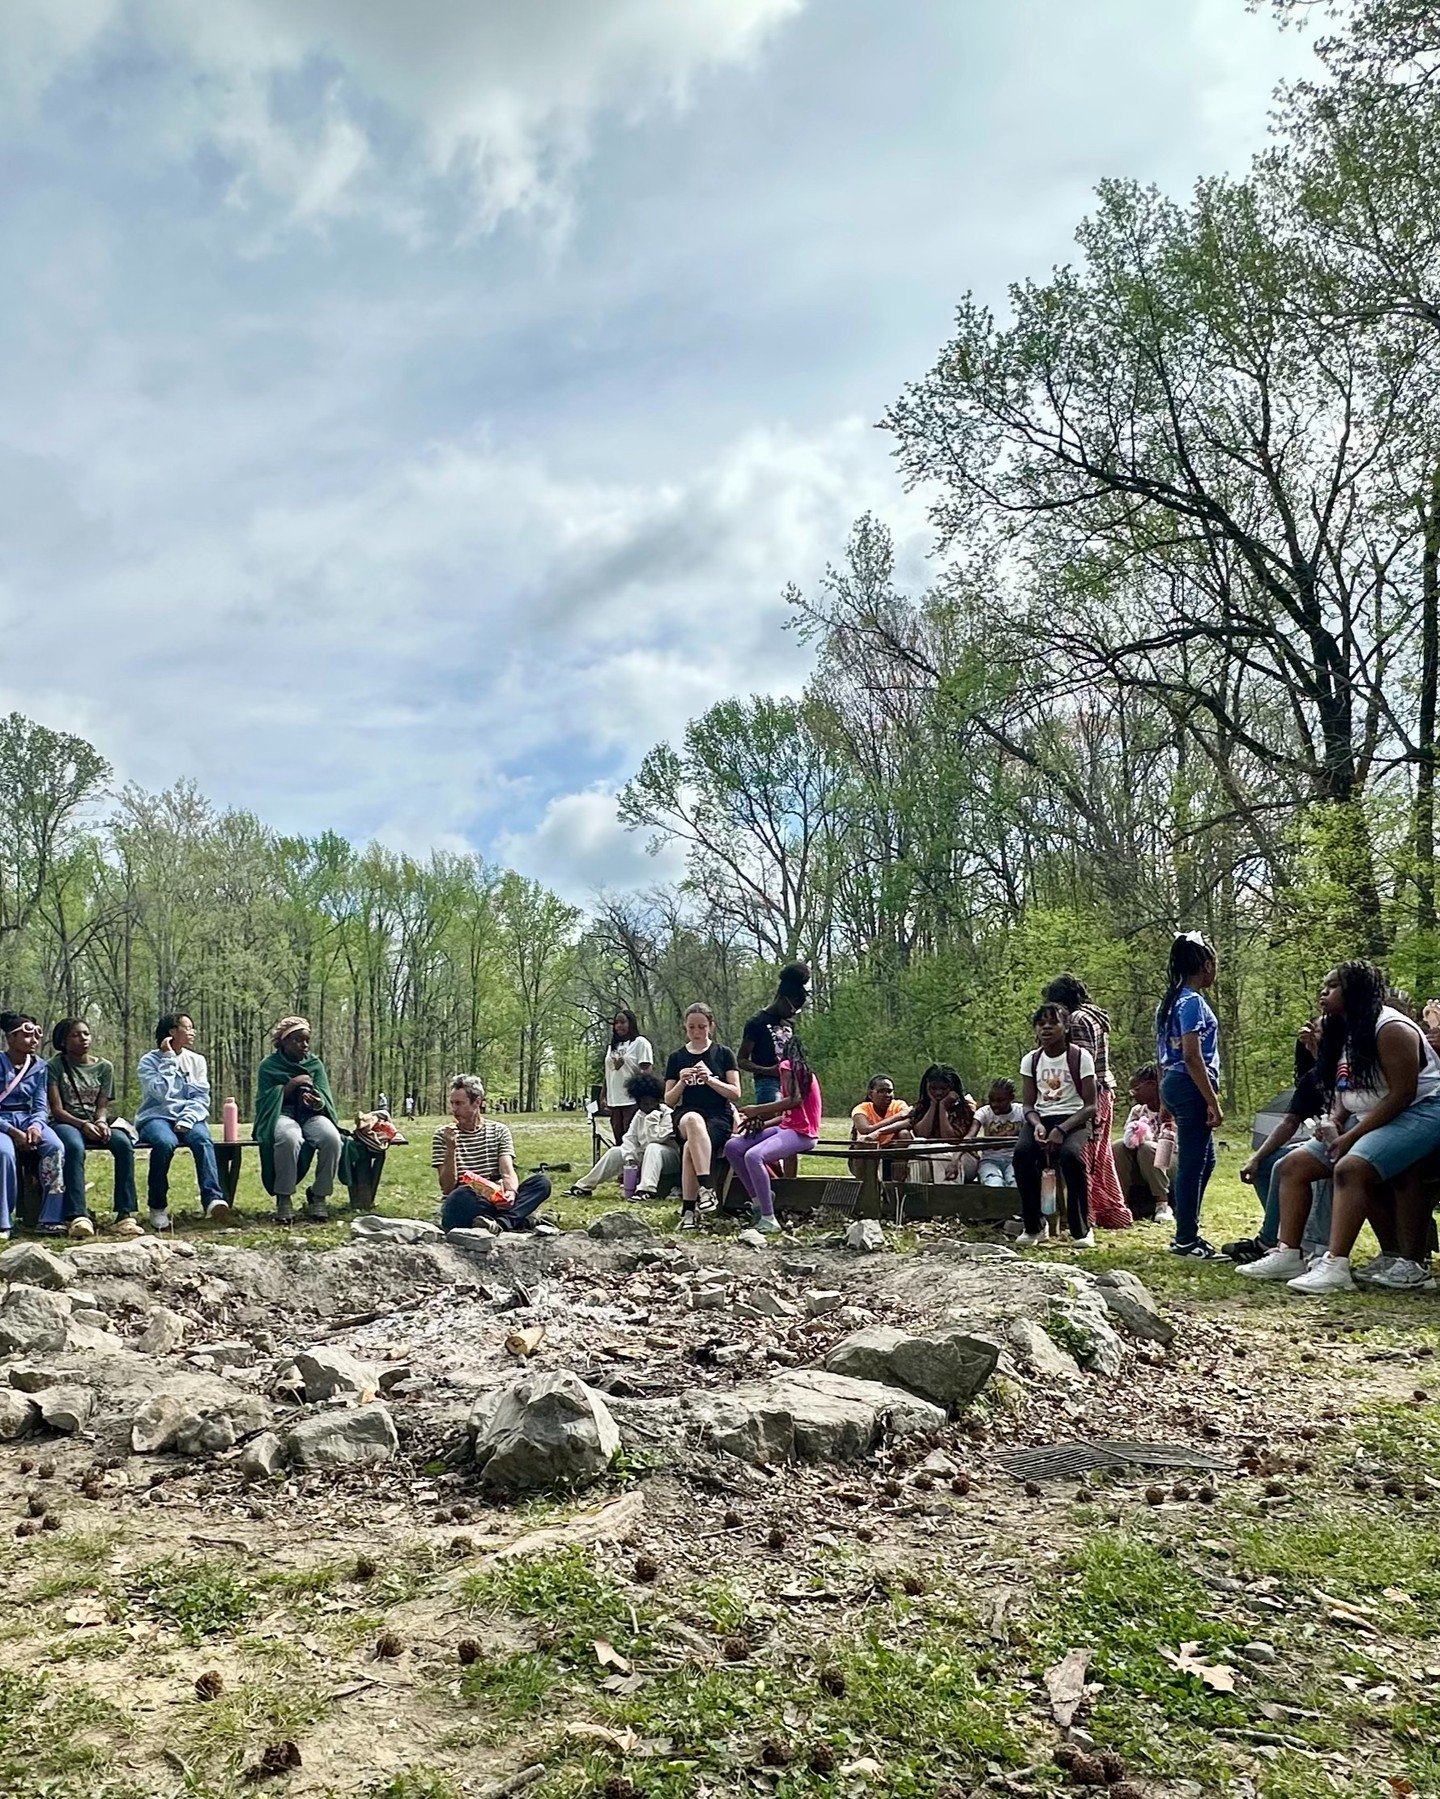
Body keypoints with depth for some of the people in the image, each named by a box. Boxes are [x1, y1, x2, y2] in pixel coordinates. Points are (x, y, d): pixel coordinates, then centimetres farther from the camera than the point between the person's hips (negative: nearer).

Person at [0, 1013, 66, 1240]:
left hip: (28, 1119, 4)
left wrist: (35, 1126, -18)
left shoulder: (40, 1067, 8)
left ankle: (51, 1219, -27)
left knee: (56, 1147, -28)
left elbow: (41, 1106, 5)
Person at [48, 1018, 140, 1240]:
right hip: (65, 1123, -3)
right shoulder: (55, 1066, 1)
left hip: (95, 1123, 3)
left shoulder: (104, 1067, 12)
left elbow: (102, 1105, 8)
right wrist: (83, 1124, -21)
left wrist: (101, 1122, -16)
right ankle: (77, 1216, -45)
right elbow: (57, 1109, -6)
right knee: (75, 1147, -39)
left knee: (124, 1143, -30)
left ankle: (126, 1214, -32)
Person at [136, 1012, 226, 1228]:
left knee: (203, 1139, -33)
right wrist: (169, 1059, -7)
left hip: (189, 1118, 2)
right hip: (156, 1117, -2)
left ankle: (212, 1199, -48)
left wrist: (187, 1120, -12)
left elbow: (201, 1097, 6)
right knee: (165, 1142, -36)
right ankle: (157, 1208, -21)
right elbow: (161, 1093, -11)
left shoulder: (197, 1060, 15)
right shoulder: (149, 1061, 4)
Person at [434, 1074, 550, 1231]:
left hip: (494, 1200, 3)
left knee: (542, 1182, -21)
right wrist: (451, 1149, -19)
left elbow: (508, 1172, -6)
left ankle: (500, 1222, -39)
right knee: (460, 1195, -39)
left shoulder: (499, 1131, 8)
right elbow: (447, 1187, -6)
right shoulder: (443, 1136, 2)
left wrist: (511, 1192, -29)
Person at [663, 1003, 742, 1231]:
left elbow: (735, 1094, 2)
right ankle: (707, 1188, -43)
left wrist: (710, 1079, -13)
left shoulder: (724, 1054, 9)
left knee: (690, 1148, -36)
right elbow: (669, 1101, 12)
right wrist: (682, 1082, -7)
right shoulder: (677, 1058, 14)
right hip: (685, 1116, 1)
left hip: (719, 1118, -1)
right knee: (693, 1120, -40)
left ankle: (688, 1210, -29)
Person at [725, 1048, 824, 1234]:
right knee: (732, 1147, 1)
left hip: (801, 1133, -10)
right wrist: (763, 1123, 6)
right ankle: (758, 1197, 1)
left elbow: (795, 1099, -20)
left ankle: (768, 1220, -30)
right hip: (786, 1128, 10)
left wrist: (757, 1110, -14)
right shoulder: (803, 1069, 22)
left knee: (753, 1156, -32)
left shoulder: (787, 1065, -6)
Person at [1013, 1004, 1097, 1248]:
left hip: (1074, 1119, -3)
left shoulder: (1081, 1057, -5)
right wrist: (1037, 1125, -17)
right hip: (1041, 1119, 3)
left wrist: (1062, 1129, -23)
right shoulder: (1031, 1060, 7)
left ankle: (1081, 1228, -16)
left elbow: (1090, 1106, -8)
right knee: (1022, 1152, -30)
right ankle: (1033, 1226, -13)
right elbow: (1028, 1104, 7)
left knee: (1071, 1154, -36)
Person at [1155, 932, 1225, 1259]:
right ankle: (1186, 1241, 3)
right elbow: (1192, 1057, -20)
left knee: (1204, 1159, 18)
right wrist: (1213, 1102, -18)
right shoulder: (1192, 1001, -13)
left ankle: (1187, 1233, 23)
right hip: (1191, 1087, -10)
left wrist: (1165, 1101, 22)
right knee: (1193, 1163, -3)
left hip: (1172, 1084, 10)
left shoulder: (1169, 1001, 16)